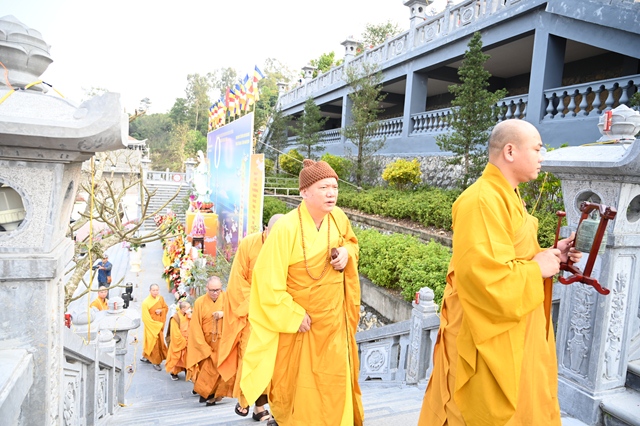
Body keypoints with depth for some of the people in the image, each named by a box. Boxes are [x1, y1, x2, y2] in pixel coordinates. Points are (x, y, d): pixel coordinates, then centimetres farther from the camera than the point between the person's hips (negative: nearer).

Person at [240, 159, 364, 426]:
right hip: (295, 320, -4)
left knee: (335, 381, 14)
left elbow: (351, 241, 14)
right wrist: (294, 316, -17)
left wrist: (346, 252, -9)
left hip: (333, 319, 4)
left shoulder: (338, 217, -8)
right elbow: (268, 282, -21)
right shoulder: (285, 229, -24)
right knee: (294, 382, 15)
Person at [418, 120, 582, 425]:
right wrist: (538, 269, -17)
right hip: (491, 338, -10)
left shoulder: (505, 197, 11)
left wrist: (550, 255, 3)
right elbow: (486, 275, -30)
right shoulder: (483, 201, -23)